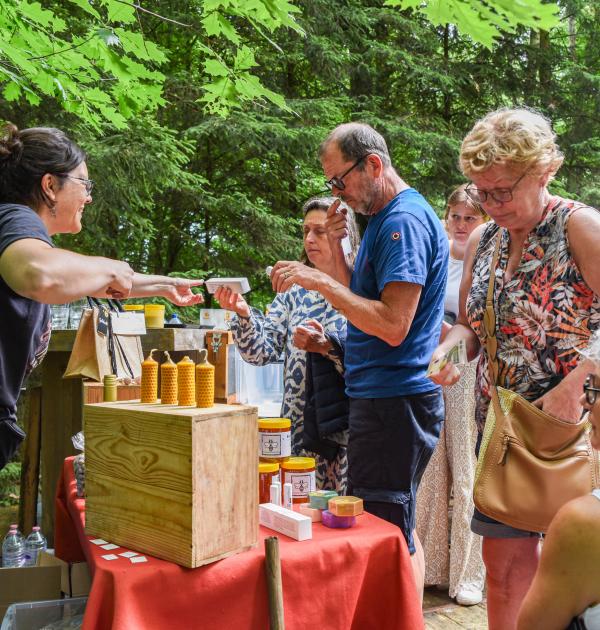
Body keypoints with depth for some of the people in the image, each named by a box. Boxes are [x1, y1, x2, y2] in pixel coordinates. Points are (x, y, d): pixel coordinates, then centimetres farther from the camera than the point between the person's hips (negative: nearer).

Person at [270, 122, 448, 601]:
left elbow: (393, 325, -24)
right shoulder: (385, 219, 16)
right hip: (387, 398, 11)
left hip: (393, 403, -11)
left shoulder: (405, 221, -15)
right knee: (399, 534, 18)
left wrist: (320, 281, -21)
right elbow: (362, 302, 17)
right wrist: (336, 248, 5)